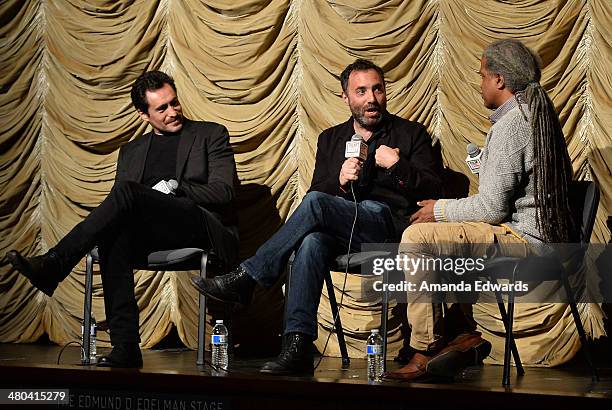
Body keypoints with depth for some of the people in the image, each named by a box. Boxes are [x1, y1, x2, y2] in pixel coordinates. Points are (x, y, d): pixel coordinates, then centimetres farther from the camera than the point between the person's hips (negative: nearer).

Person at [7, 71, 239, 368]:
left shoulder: (211, 135, 13)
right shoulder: (132, 151, 25)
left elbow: (223, 191, 1)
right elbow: (119, 208, 18)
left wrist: (175, 186, -11)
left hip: (206, 228, -4)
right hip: (152, 236, 5)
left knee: (127, 193, -29)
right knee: (115, 236, -33)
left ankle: (53, 266, -32)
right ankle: (125, 348, -38)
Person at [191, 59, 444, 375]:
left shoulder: (411, 134, 16)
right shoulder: (331, 139, 26)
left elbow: (432, 190, 7)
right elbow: (320, 191, 16)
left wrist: (397, 165, -7)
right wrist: (341, 183, -4)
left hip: (389, 224, -3)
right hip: (343, 235, 3)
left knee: (315, 203, -31)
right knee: (312, 241, -36)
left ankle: (245, 278, -23)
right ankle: (297, 346, -42)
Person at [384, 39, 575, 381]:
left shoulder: (510, 125, -17)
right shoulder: (539, 114, 15)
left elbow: (492, 208, -20)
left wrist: (440, 209, -4)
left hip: (524, 238, -11)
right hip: (541, 232, 11)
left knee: (417, 236, -16)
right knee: (436, 235, 20)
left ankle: (425, 351, -12)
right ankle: (463, 335, 11)